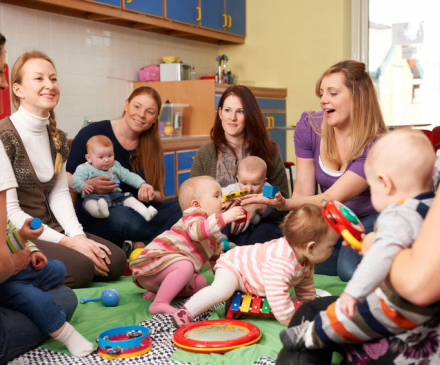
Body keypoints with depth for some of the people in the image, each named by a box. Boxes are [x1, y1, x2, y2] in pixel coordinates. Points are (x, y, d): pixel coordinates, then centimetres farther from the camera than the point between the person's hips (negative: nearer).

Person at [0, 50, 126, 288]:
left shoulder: (57, 138, 9)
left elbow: (59, 194, 6)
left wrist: (78, 235, -11)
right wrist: (66, 242, -19)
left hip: (50, 230, 8)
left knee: (115, 260, -5)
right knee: (81, 267, -25)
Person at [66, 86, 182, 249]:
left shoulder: (151, 146, 6)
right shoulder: (93, 132, -8)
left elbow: (159, 195, 5)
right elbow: (64, 176, -6)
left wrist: (151, 195, -19)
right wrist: (88, 185, -26)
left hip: (134, 212, 5)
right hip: (94, 214, -4)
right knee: (126, 219, -38)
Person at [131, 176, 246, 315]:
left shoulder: (215, 235, 19)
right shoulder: (193, 214, -11)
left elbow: (217, 258, 33)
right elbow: (196, 231, -35)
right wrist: (224, 218, -38)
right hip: (155, 261, -10)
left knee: (200, 282, 2)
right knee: (185, 266, -33)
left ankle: (157, 292, -2)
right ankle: (159, 303, -33)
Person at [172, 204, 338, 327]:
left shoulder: (305, 260, -11)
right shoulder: (280, 263, -43)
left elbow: (306, 290, 7)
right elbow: (280, 305, -46)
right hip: (233, 264, -10)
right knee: (221, 290, -35)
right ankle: (186, 313, -24)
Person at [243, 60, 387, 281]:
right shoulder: (309, 126, -10)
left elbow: (332, 199, -31)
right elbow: (303, 193, -10)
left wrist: (284, 203, -46)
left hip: (370, 220, -4)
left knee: (350, 267, -32)